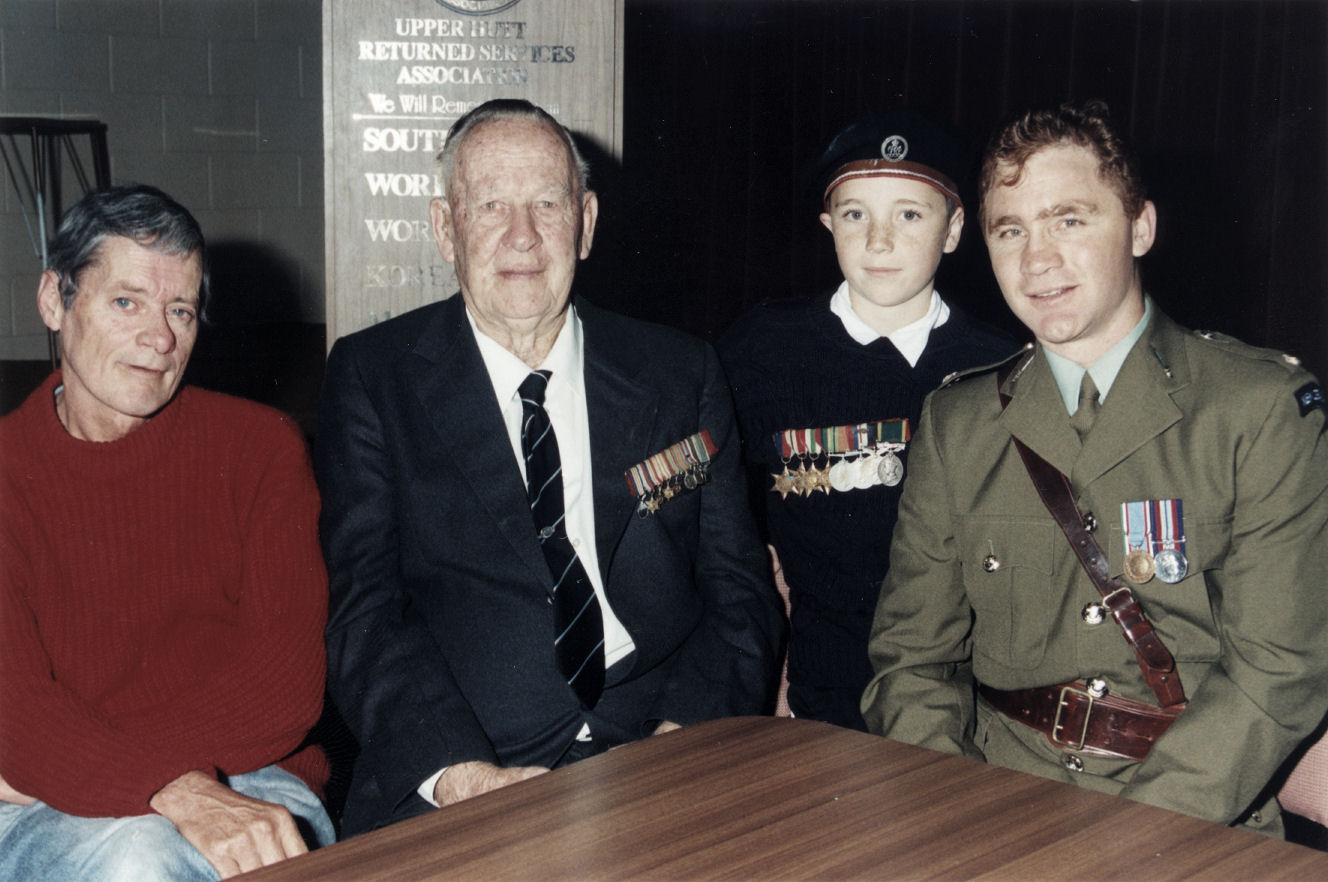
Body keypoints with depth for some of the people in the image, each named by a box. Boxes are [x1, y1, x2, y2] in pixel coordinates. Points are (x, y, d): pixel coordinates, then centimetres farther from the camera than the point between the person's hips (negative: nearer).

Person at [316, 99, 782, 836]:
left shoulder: (682, 376, 13)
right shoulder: (373, 379, 8)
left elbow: (739, 591, 10)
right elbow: (361, 609, -1)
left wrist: (685, 731, -9)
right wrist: (458, 772, -17)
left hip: (661, 771, 3)